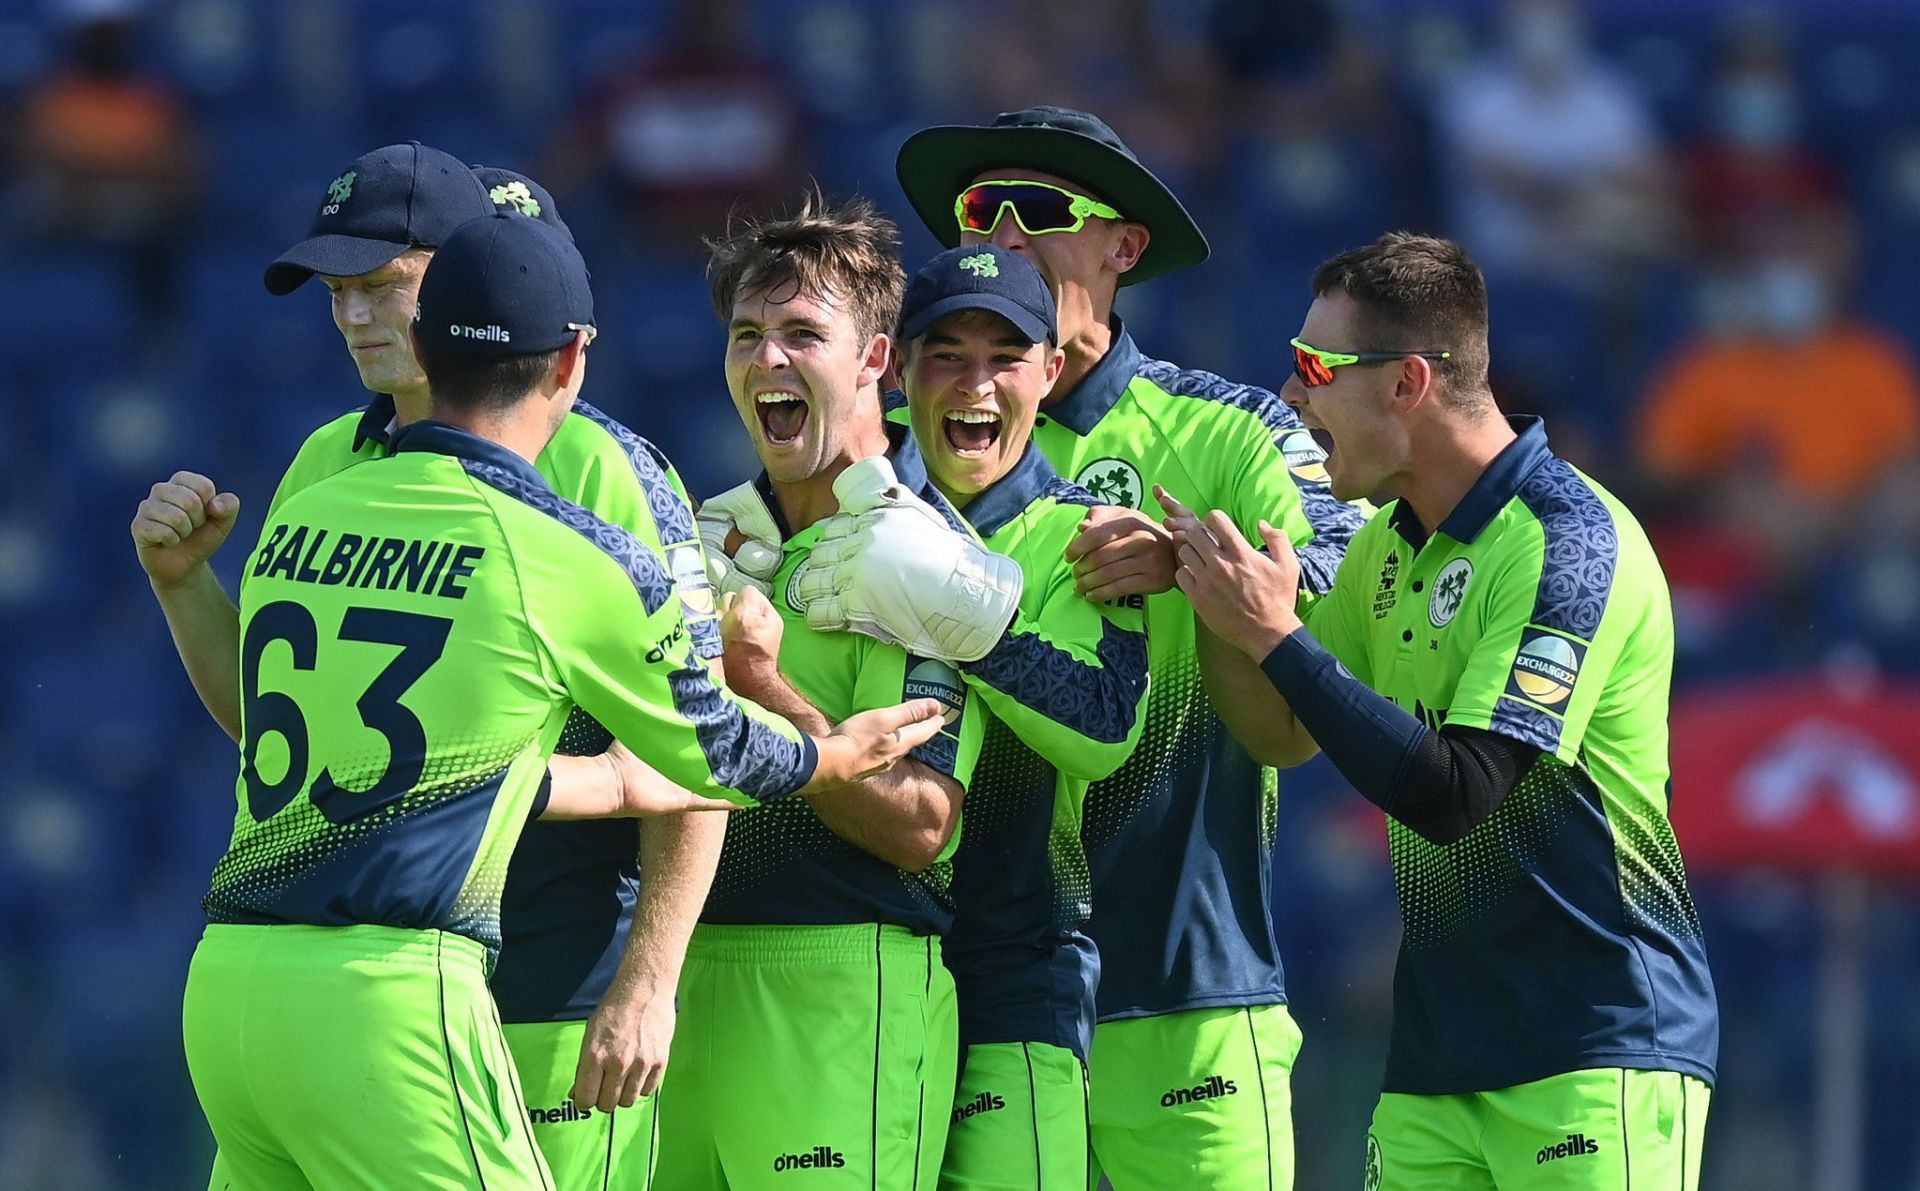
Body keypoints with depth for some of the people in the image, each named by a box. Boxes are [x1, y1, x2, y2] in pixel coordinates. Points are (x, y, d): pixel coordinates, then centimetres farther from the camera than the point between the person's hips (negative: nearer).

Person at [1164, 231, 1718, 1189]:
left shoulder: (1570, 545, -16)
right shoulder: (1393, 543, 12)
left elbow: (1453, 795, -23)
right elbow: (1286, 732, 19)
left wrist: (1275, 636, -19)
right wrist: (1207, 585, 3)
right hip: (1437, 1054, 8)